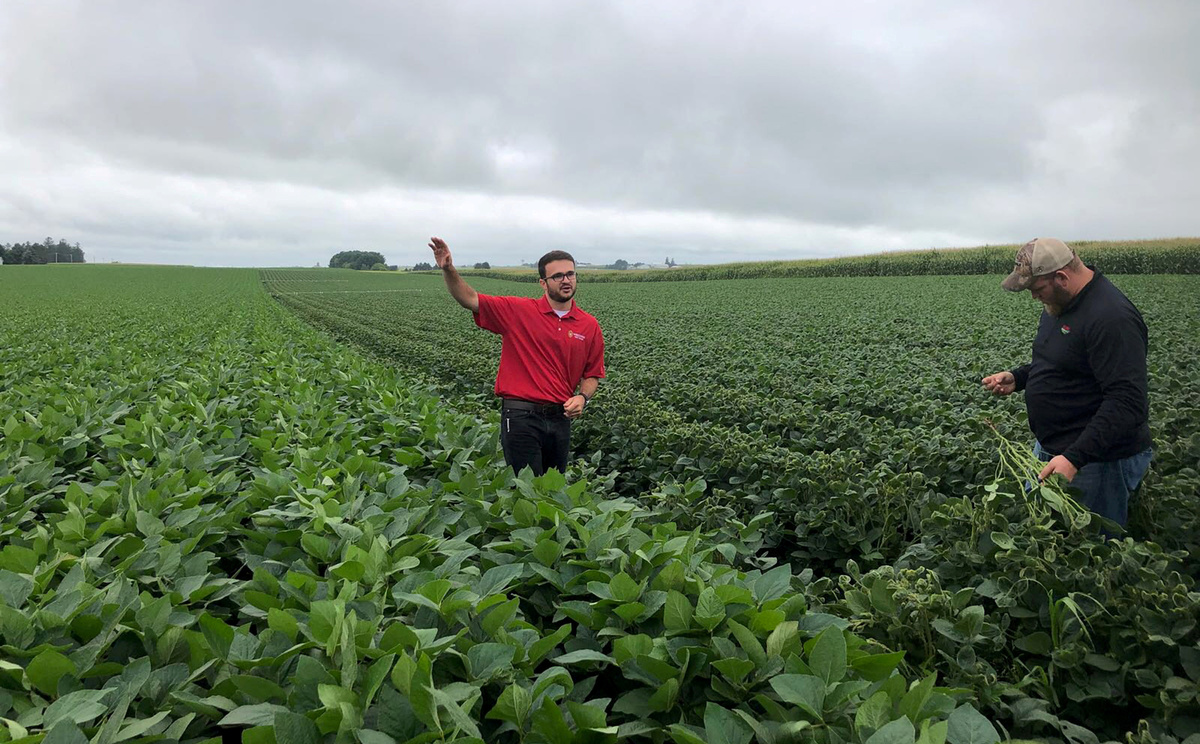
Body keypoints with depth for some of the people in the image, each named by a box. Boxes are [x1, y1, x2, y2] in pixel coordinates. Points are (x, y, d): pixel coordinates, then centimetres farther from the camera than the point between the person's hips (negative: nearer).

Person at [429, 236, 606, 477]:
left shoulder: (590, 326, 5)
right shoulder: (519, 311, -3)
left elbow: (592, 375, 13)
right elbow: (470, 300, -7)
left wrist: (582, 397, -7)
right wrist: (448, 269, -23)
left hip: (561, 418, 4)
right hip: (521, 418, -4)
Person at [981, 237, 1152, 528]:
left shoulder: (1112, 318, -25)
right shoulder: (1060, 304, 7)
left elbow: (1127, 402, -29)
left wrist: (1075, 457, -35)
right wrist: (1017, 377, 5)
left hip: (1097, 459, -10)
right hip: (1049, 449, 10)